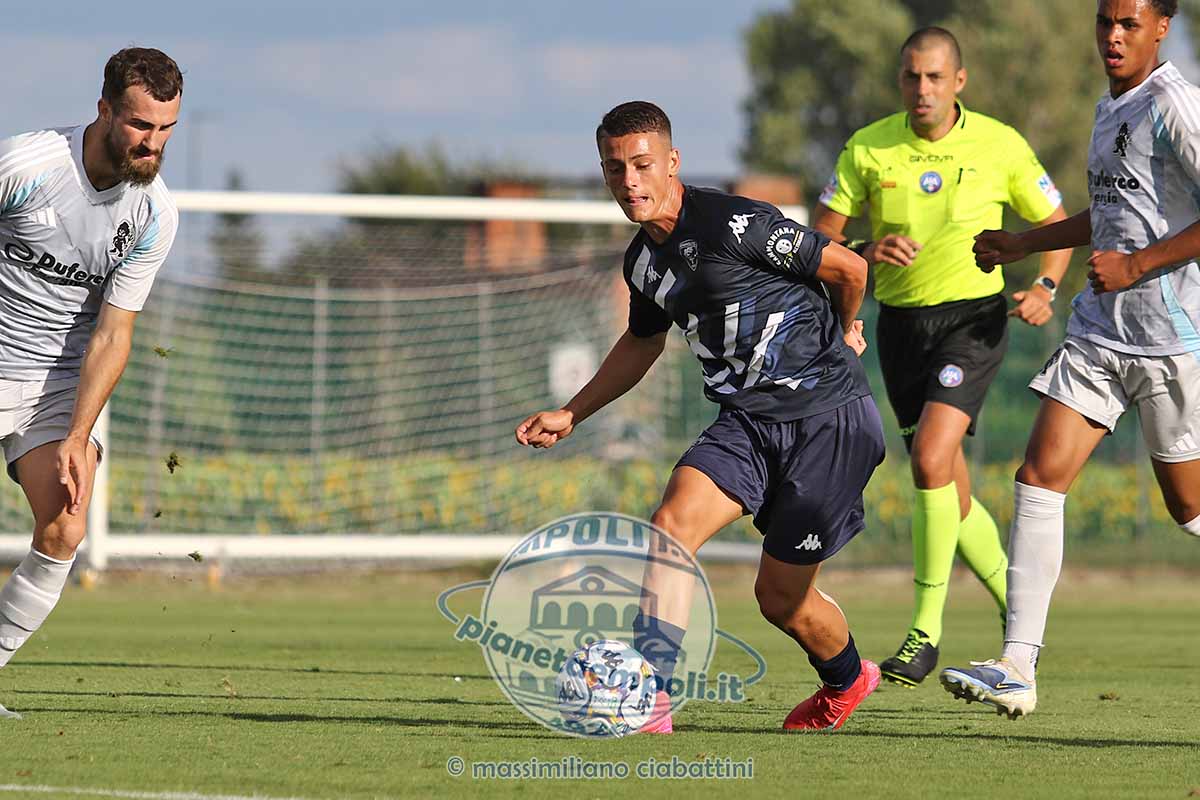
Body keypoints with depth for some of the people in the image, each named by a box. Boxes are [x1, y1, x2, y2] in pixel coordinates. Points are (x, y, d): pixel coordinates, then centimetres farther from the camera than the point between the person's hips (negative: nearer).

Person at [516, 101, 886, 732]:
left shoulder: (733, 225, -20)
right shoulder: (642, 260, 6)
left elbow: (849, 269, -9)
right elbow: (643, 342, 28)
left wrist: (841, 332, 13)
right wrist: (570, 415, 23)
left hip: (829, 418, -6)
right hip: (746, 423, 6)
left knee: (780, 597, 2)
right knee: (672, 525, -19)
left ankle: (846, 680, 34)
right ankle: (649, 701, -20)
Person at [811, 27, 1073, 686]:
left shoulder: (1000, 145, -5)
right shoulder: (868, 149, -2)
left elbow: (1057, 224, 6)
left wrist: (1044, 288, -11)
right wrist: (868, 252, -21)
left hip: (974, 317, -4)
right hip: (901, 322, 4)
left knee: (932, 458, -23)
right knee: (949, 494, 8)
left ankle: (926, 627, -16)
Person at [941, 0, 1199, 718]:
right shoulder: (1111, 108, 16)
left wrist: (1135, 265, -19)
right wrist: (1022, 245, 32)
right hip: (1099, 332, 8)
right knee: (1040, 477, -4)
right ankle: (1019, 667, -7)